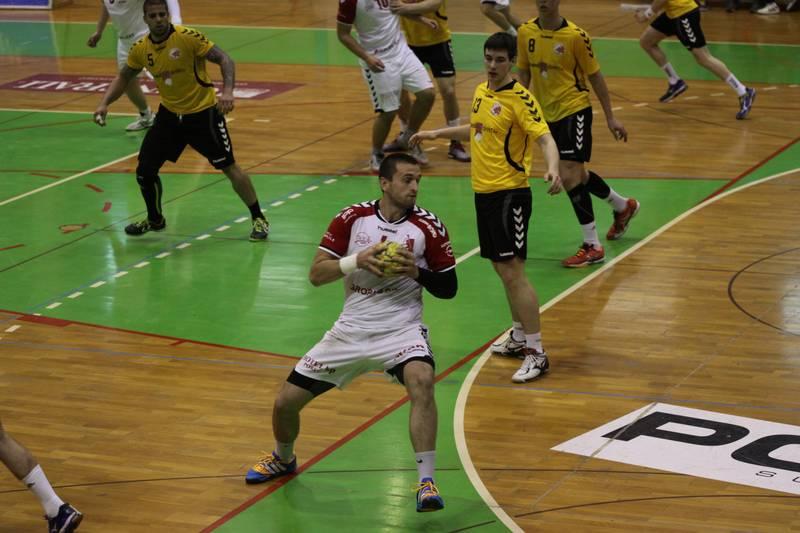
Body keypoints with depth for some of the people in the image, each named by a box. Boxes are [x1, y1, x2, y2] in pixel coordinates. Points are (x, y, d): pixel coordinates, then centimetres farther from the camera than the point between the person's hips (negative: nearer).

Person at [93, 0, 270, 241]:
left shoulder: (188, 37, -21)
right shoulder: (141, 48, -5)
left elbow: (224, 60, -20)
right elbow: (123, 77, 11)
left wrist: (227, 92, -36)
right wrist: (104, 103, -4)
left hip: (203, 113, -5)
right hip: (169, 114, 5)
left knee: (229, 167, -3)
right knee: (144, 170, 3)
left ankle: (259, 219, 14)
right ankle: (155, 220, 29)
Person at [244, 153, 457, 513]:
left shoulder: (429, 226, -6)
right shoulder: (352, 218, -3)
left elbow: (448, 287, 0)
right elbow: (316, 274, -4)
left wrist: (417, 272, -19)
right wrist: (358, 260, -20)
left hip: (401, 330, -2)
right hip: (351, 330, 3)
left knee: (422, 381, -35)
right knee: (286, 401, 5)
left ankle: (426, 483, -30)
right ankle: (283, 460, 39)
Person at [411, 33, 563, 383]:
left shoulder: (519, 98, -14)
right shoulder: (481, 92, 10)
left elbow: (544, 137, -24)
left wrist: (552, 169, -43)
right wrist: (436, 133, 34)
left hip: (509, 194, -8)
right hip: (483, 193, 8)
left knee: (513, 272, -11)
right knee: (501, 269, 17)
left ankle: (537, 354, -8)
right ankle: (520, 337, 33)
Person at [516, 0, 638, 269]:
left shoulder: (576, 35, -15)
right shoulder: (525, 33, -2)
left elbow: (595, 76, -6)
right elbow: (523, 74, 10)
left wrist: (610, 117, -2)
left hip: (574, 110, -6)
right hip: (547, 114, 6)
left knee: (569, 176, -15)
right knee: (576, 174, 18)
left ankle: (592, 246, -5)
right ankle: (624, 206, 45)